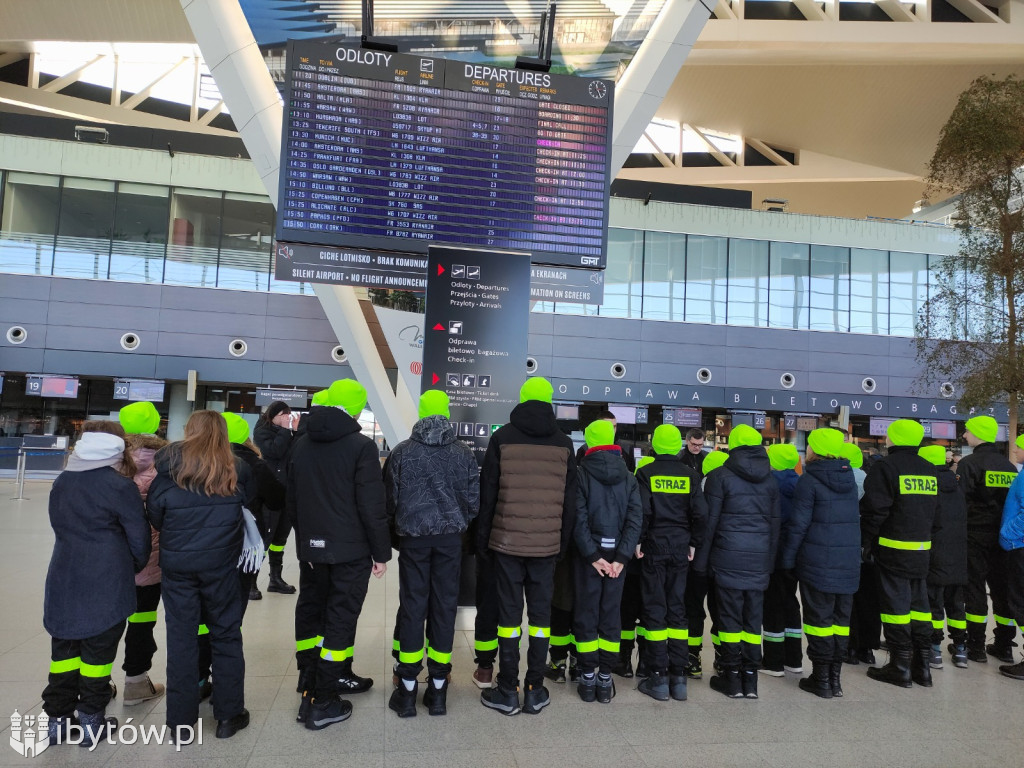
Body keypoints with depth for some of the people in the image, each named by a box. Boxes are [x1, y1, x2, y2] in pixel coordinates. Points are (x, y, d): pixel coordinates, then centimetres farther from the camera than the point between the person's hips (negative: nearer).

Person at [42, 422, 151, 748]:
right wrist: (136, 566, 11)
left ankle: (58, 717, 23)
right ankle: (91, 721, 15)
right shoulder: (121, 486, -13)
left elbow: (59, 525, 14)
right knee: (98, 649, 6)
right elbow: (138, 537, -8)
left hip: (64, 578, 6)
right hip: (107, 582, -5)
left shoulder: (61, 482, 7)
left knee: (65, 646, 16)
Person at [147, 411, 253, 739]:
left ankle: (181, 719, 19)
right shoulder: (235, 470, -3)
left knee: (181, 638, 10)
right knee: (226, 636, 11)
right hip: (220, 563, 0)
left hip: (176, 563, 1)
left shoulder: (170, 466, -4)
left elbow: (155, 514, -2)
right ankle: (229, 714, 20)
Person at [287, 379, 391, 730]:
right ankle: (322, 702, 3)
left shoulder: (301, 444, 8)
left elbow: (291, 499, 15)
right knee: (341, 618, 0)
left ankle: (311, 683, 28)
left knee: (310, 611, 18)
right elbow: (372, 506, -14)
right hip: (350, 549, -6)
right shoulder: (361, 446, -13)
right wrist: (381, 551, -6)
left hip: (311, 547, 6)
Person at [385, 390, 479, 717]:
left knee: (412, 607, 6)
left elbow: (390, 499, 0)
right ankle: (438, 690, 15)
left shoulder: (402, 452, -4)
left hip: (413, 537, 0)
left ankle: (407, 690, 13)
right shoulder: (464, 453, -2)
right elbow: (474, 501, 1)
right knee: (444, 607, 7)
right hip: (450, 538, 1)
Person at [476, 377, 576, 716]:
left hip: (507, 541, -1)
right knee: (541, 613, 10)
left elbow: (487, 494, -2)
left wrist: (482, 539, 6)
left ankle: (508, 692, 14)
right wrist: (563, 542, 12)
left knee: (509, 613, 6)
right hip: (547, 544, 2)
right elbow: (570, 499, 5)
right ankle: (535, 691, 17)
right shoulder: (564, 443, 3)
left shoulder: (502, 437, -3)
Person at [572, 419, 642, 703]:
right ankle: (605, 679, 15)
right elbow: (635, 519, -6)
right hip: (617, 554, 2)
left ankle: (588, 678, 12)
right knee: (611, 614, 10)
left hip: (588, 554, -2)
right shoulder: (628, 478, 2)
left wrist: (593, 555, -9)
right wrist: (621, 557, -8)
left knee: (586, 614, 7)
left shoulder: (582, 474, -6)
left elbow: (579, 520, -13)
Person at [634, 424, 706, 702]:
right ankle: (679, 679, 13)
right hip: (680, 549, 3)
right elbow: (700, 513, -4)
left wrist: (638, 540, -5)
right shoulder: (690, 474, 1)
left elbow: (643, 511, -16)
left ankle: (659, 678, 6)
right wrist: (693, 542, 6)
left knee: (655, 609, 3)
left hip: (653, 547, -3)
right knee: (678, 609, 10)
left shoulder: (646, 473, -7)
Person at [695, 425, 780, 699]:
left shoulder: (720, 476, -6)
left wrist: (701, 559, 0)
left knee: (729, 616, 4)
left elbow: (710, 520, -7)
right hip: (759, 559, 4)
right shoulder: (770, 479, 9)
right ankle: (750, 679, 16)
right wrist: (770, 561, 17)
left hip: (728, 558, -4)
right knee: (753, 617, 10)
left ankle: (732, 678, 10)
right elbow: (775, 523, 11)